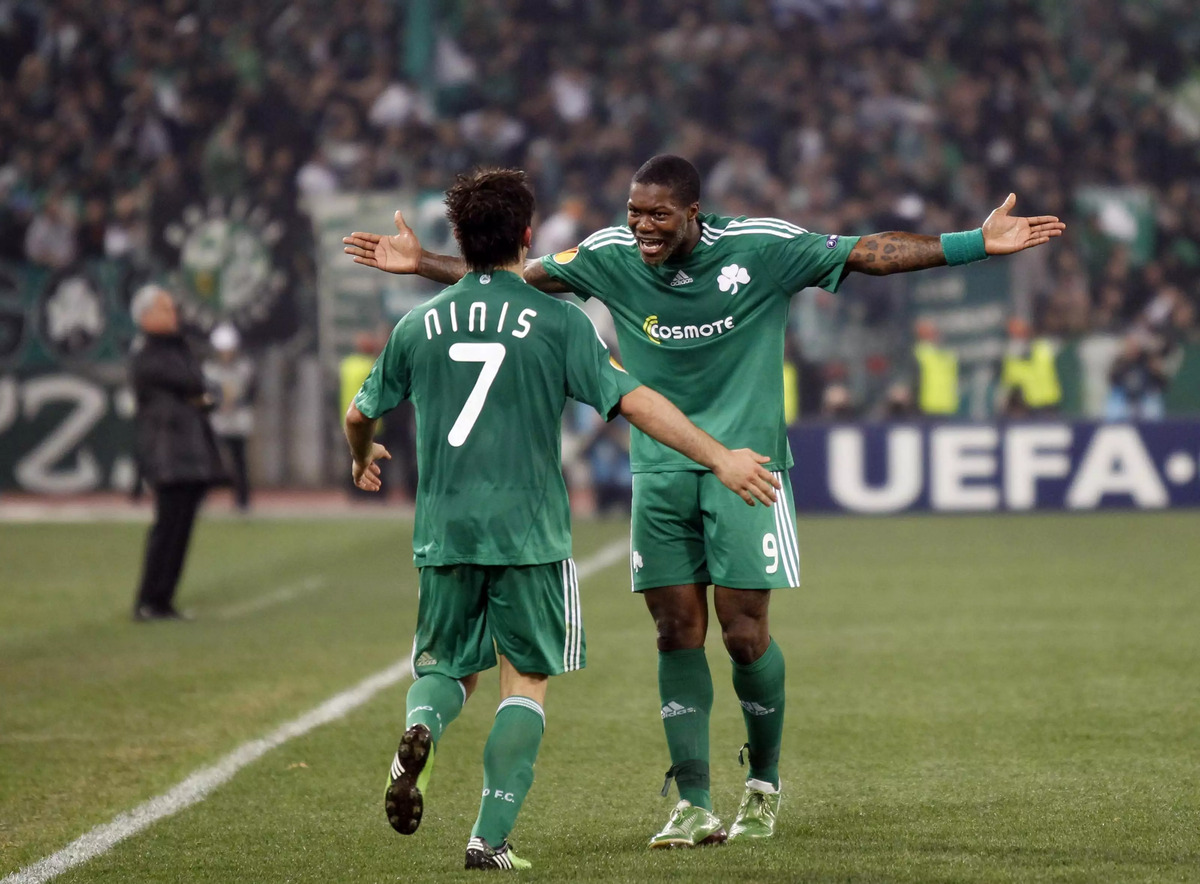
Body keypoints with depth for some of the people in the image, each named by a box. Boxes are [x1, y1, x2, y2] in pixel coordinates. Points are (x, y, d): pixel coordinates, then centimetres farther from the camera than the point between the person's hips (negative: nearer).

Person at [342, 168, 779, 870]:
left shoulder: (420, 325, 7)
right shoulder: (556, 320, -3)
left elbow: (360, 414, 19)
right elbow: (633, 400, -11)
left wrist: (364, 459, 42)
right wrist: (719, 458, -8)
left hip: (444, 534, 3)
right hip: (529, 532, -3)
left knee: (449, 667, 18)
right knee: (527, 680, 7)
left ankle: (422, 729, -17)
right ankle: (491, 839, -2)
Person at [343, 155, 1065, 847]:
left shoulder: (760, 248, -8)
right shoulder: (612, 257, 0)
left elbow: (868, 255, -5)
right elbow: (519, 278, 10)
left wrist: (977, 244, -10)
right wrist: (424, 263, 7)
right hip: (659, 471, 3)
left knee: (745, 633, -6)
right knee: (678, 633, -1)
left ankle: (765, 782, 18)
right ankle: (695, 807, 3)